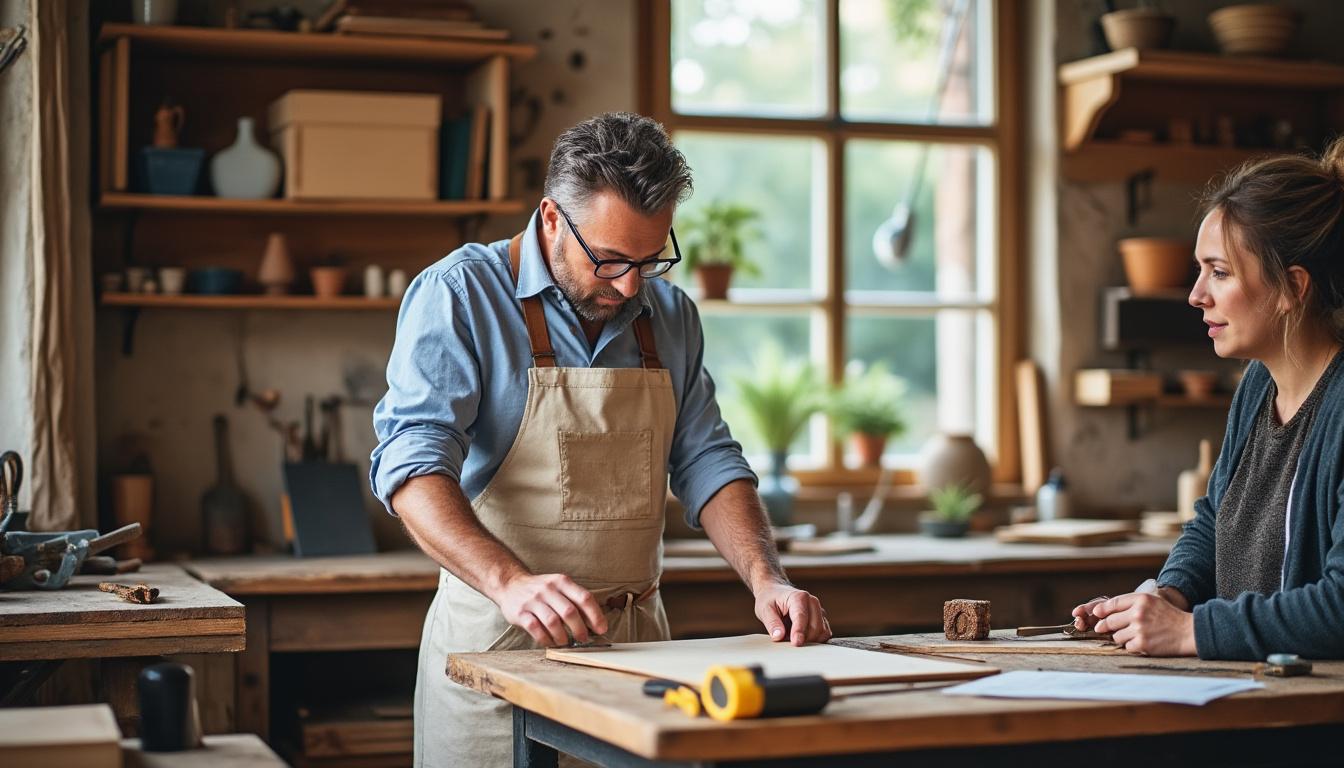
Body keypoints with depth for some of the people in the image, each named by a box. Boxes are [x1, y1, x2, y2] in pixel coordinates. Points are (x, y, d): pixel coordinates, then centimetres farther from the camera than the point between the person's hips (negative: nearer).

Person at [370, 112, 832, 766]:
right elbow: (413, 465, -21)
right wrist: (511, 582, -36)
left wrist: (766, 580, -8)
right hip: (498, 639, -4)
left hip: (638, 639, 5)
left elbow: (708, 463, 9)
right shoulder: (458, 294, -10)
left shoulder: (670, 315, 8)